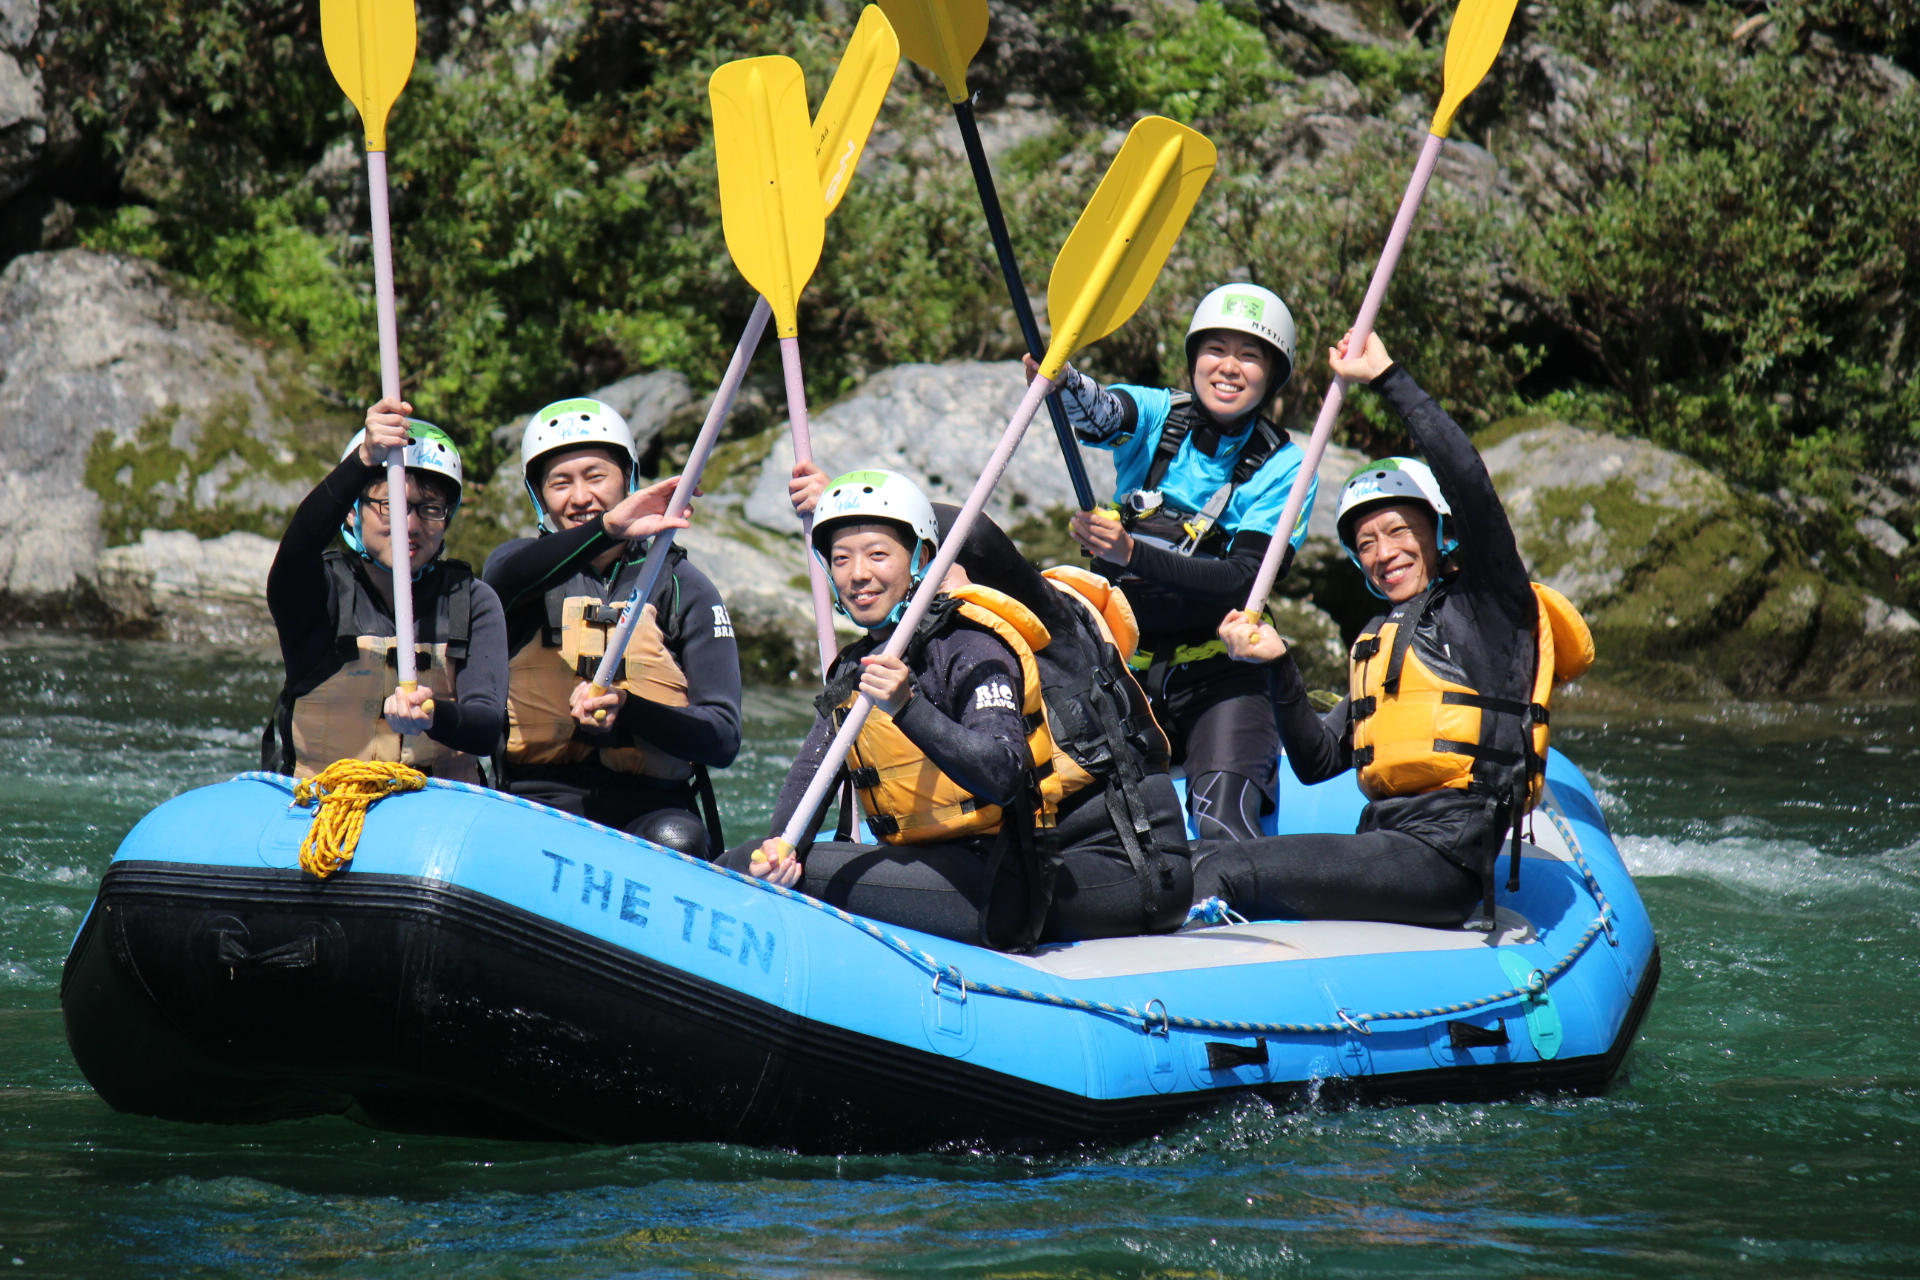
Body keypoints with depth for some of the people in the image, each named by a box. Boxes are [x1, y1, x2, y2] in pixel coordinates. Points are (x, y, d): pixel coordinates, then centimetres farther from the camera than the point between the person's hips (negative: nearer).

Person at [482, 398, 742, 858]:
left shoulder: (683, 588, 10)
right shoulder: (523, 563, 12)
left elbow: (723, 739, 1)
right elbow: (510, 576, -17)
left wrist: (628, 711, -19)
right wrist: (607, 529, -35)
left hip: (650, 806, 0)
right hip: (538, 801, 0)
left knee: (678, 842, -32)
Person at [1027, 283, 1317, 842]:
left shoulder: (1281, 468, -4)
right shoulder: (1158, 418, 1)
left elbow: (1242, 580, -16)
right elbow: (1099, 411, -22)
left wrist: (1132, 554, -31)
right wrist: (1059, 378, -47)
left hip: (1217, 675, -2)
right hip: (1125, 663, 2)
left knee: (1223, 823, -24)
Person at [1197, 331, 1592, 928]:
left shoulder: (1487, 606, 4)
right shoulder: (1377, 642, 27)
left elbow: (1468, 482, -12)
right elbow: (1318, 762, 21)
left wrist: (1388, 377, -7)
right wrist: (1279, 668, 7)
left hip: (1443, 858, -8)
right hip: (1382, 845, 8)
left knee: (1220, 874, -21)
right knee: (1199, 859, -5)